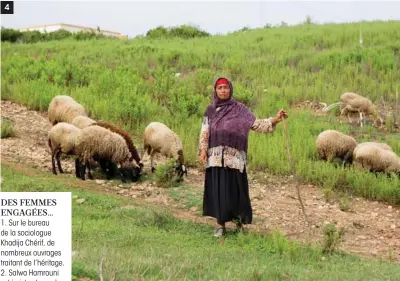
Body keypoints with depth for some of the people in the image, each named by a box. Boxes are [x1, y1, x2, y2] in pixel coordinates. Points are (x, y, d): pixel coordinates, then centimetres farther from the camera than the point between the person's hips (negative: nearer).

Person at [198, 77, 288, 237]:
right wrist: (203, 150, -4)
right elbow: (205, 132, 7)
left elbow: (256, 124, -4)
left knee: (235, 189, -1)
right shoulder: (210, 109, 9)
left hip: (233, 157, -2)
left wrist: (274, 120, -17)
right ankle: (220, 224, 12)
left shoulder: (239, 109, 2)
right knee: (217, 190, 2)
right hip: (215, 157, 2)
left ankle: (239, 221, 16)